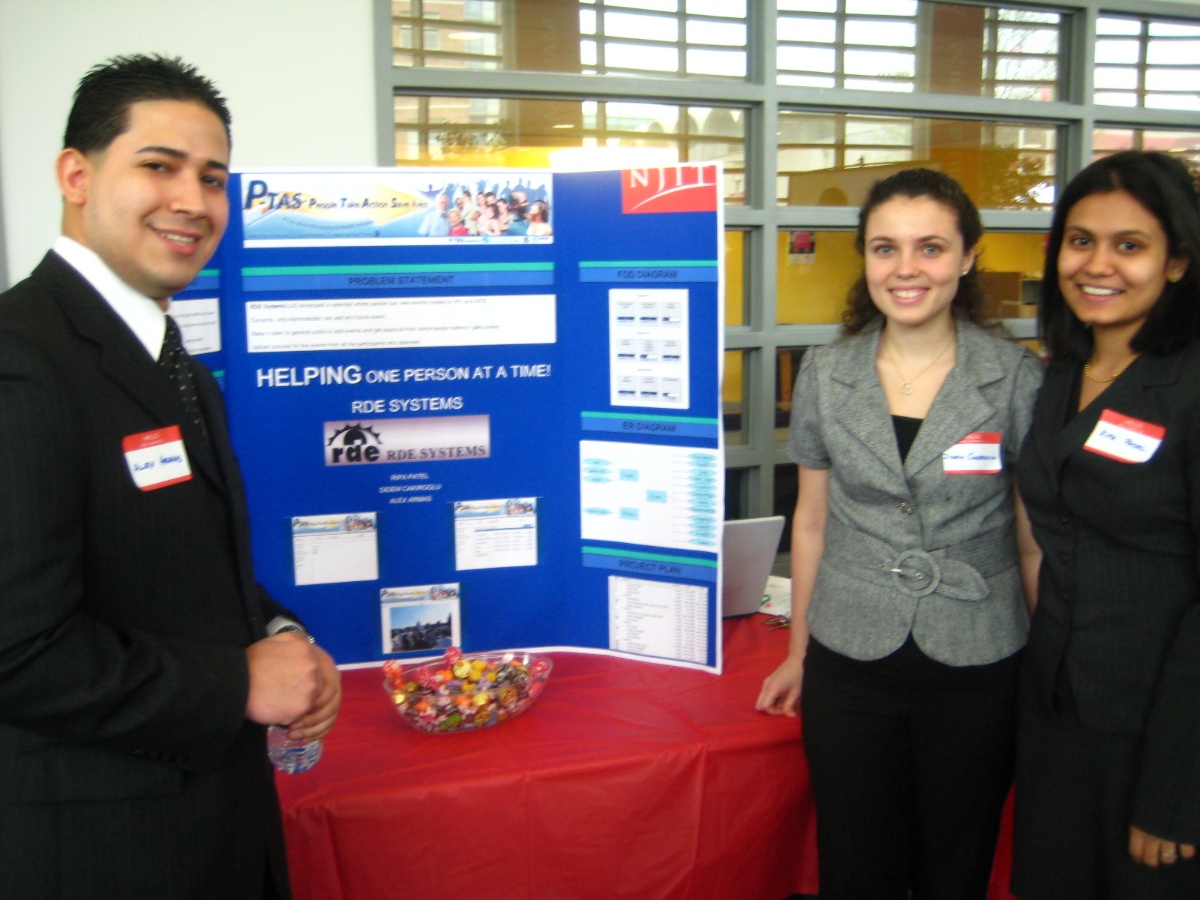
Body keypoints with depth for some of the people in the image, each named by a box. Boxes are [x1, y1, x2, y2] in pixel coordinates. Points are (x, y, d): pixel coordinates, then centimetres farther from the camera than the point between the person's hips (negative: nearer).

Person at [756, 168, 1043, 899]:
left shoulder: (1017, 378, -6)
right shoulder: (825, 375, 0)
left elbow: (1035, 542, -1)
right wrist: (798, 655, 13)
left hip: (978, 673, -1)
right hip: (850, 667, 2)